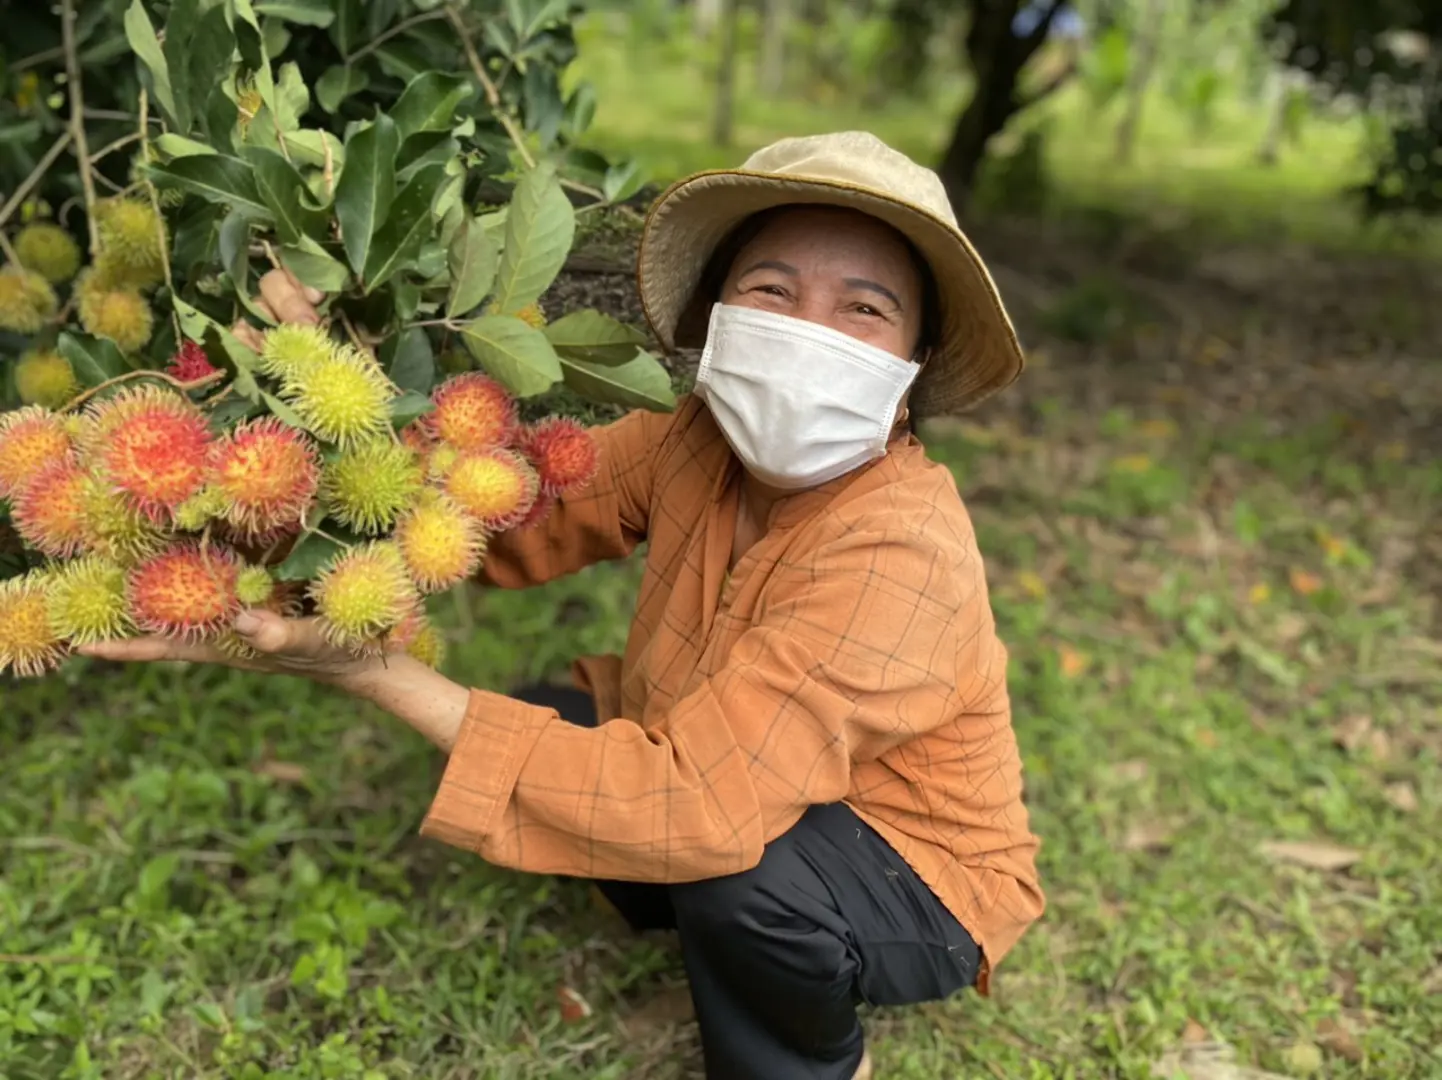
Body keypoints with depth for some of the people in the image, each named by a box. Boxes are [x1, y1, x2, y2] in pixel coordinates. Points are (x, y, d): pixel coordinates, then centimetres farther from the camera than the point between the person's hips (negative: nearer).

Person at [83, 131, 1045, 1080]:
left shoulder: (900, 552, -35)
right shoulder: (702, 436, -14)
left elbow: (695, 805, -40)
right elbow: (516, 520, -18)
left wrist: (379, 673, -40)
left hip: (920, 881, -6)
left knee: (739, 867, -35)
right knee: (536, 722, -7)